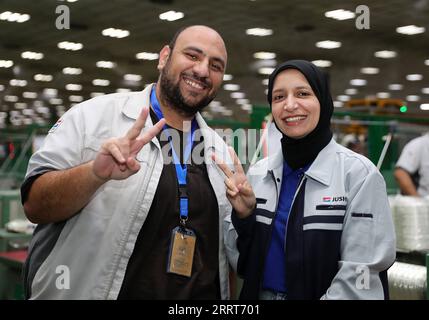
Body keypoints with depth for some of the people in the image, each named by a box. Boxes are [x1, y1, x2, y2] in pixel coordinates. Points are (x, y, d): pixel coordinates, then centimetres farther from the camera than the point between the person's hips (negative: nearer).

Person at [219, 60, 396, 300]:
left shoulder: (358, 173, -15)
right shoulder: (258, 173, -3)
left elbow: (360, 277, -17)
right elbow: (244, 260, 3)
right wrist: (244, 216, -14)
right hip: (259, 294, 4)